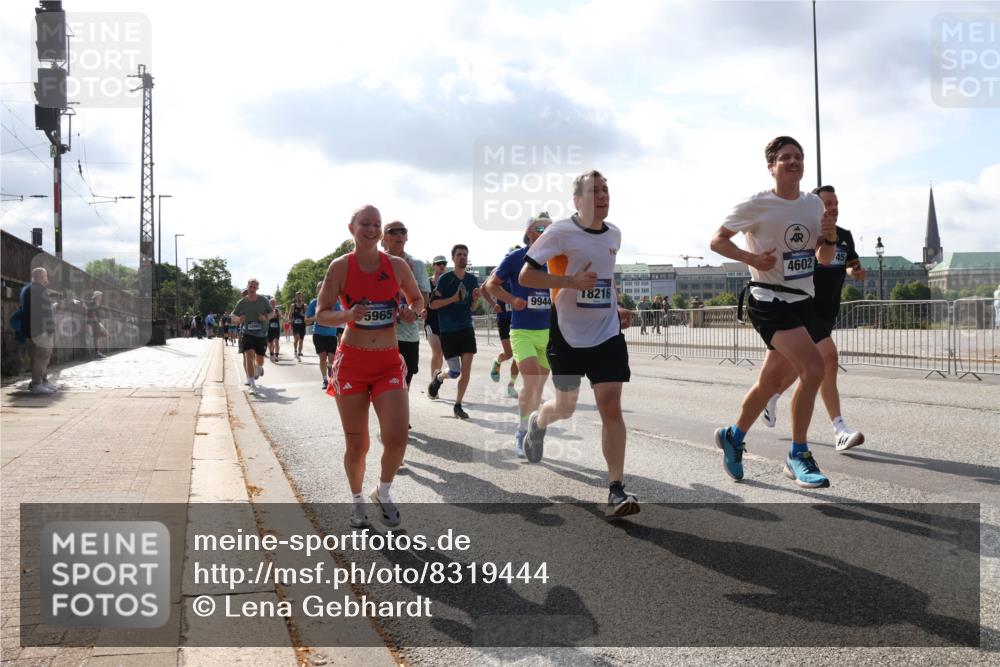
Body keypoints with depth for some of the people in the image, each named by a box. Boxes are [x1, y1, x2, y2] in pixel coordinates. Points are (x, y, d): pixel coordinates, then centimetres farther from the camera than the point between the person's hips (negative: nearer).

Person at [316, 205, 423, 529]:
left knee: (397, 438, -11)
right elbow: (321, 315, -4)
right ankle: (357, 500, 30)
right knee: (357, 444, 3)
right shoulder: (340, 266, -5)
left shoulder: (397, 265, 1)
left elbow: (417, 298, 17)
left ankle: (383, 493, 19)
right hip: (352, 362, -1)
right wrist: (347, 315, -24)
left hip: (389, 362, 2)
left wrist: (411, 312, -6)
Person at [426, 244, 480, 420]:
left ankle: (458, 405, 10)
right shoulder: (445, 278, -6)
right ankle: (438, 377, 31)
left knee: (466, 370, -3)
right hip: (448, 330, -4)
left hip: (466, 328, 4)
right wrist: (453, 298, -19)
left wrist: (475, 298, -5)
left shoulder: (472, 279, 7)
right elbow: (433, 303, -8)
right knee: (455, 372, -3)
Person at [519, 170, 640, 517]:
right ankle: (537, 422, 48)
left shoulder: (614, 234, 9)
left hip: (607, 333, 4)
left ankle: (617, 489, -5)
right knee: (566, 406, 11)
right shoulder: (561, 232, -10)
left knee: (611, 406, -8)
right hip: (568, 334, -3)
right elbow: (525, 276, -12)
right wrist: (572, 282, -22)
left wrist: (616, 309, 13)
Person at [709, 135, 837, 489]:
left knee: (771, 380, 12)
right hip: (769, 300, -7)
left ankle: (733, 436, 35)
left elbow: (824, 260, 14)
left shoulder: (814, 204, 9)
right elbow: (717, 241, -3)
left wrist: (830, 238, -7)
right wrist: (752, 258, -18)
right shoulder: (756, 205, -8)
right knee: (813, 367, -21)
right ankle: (798, 456, -7)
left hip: (802, 300, 7)